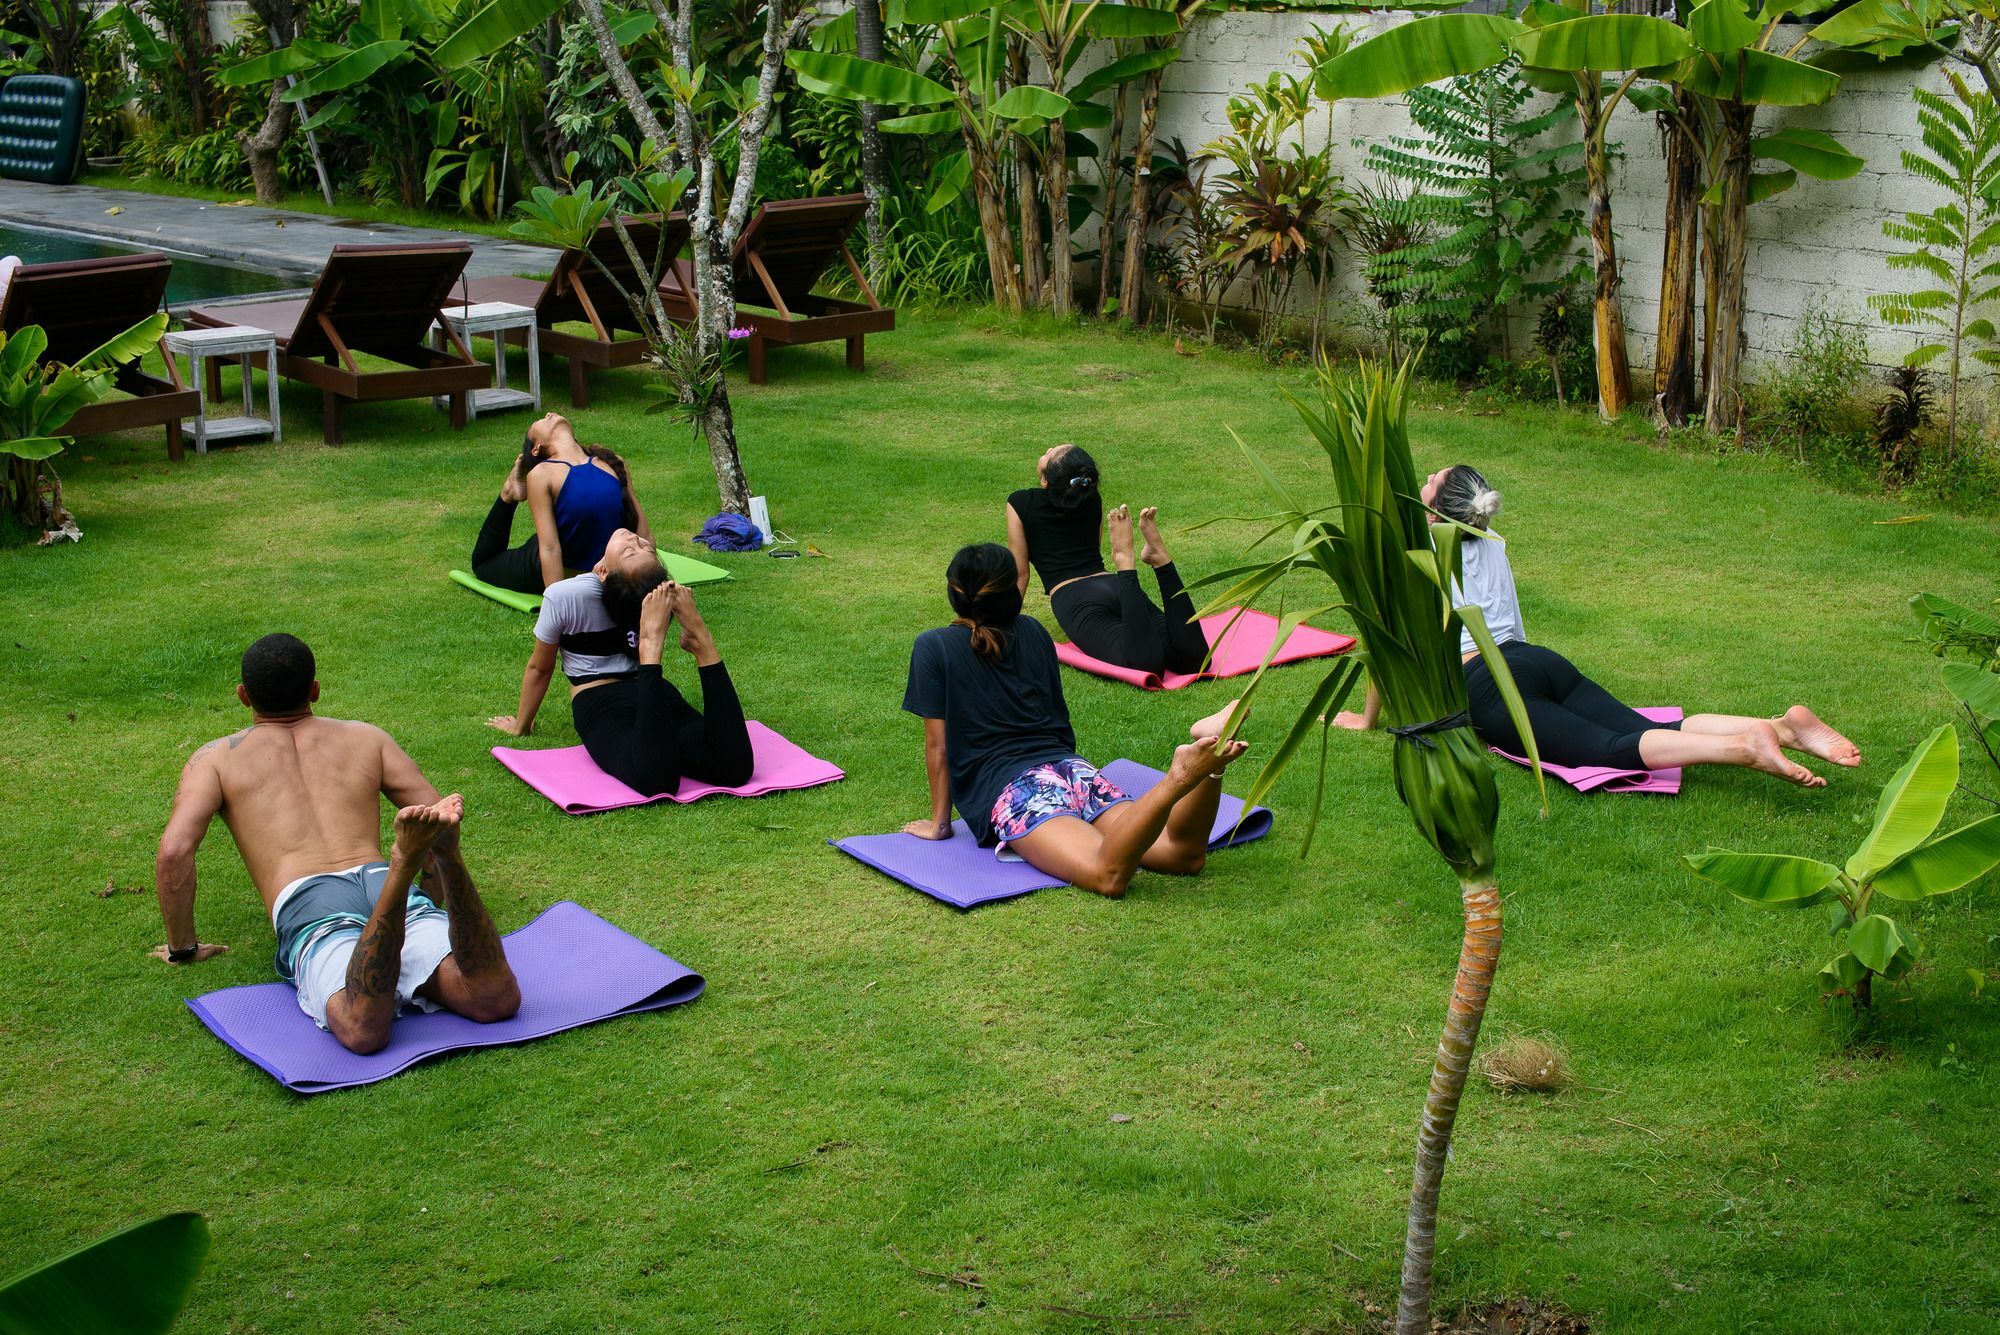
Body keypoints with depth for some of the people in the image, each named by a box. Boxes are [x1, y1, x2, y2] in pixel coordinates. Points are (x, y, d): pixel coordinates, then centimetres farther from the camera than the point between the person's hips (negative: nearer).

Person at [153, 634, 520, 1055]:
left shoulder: (217, 758, 23)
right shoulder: (366, 737, 28)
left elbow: (175, 850, 6)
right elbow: (444, 824, 20)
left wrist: (182, 947, 19)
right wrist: (427, 909, 36)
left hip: (307, 905, -1)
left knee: (363, 1030, -32)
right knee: (496, 1001, -22)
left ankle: (402, 867, -51)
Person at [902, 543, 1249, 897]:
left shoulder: (933, 648, 8)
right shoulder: (1033, 632, 22)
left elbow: (938, 745, 5)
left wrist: (939, 823, 14)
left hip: (1008, 789, -5)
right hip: (1071, 769, 5)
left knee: (1109, 876, -30)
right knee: (1186, 855, -13)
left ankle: (1177, 780, -51)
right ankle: (1208, 756, -38)